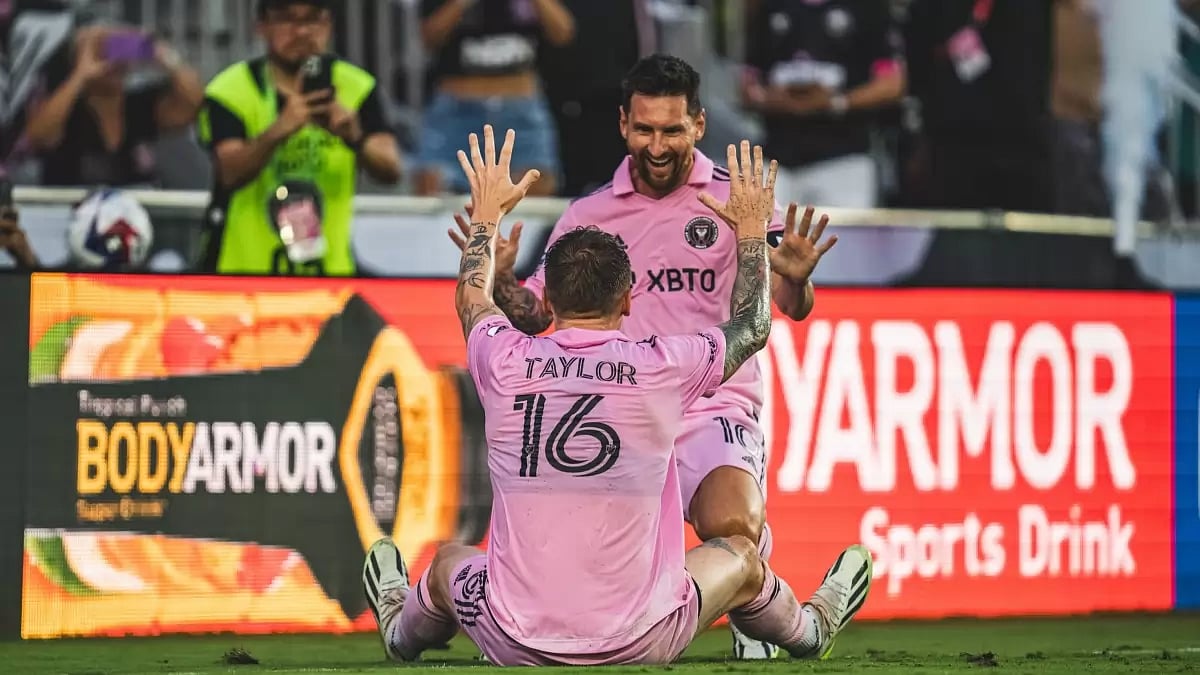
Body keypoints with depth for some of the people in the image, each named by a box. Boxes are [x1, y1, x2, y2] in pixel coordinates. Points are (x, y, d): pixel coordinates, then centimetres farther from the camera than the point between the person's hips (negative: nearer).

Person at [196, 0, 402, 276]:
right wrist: (278, 131, -42)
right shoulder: (230, 91, -7)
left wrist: (355, 139, -33)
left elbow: (390, 169, -11)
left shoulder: (355, 88, 2)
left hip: (330, 271, 3)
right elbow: (230, 173, -24)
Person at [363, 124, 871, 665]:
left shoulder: (506, 362, -6)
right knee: (739, 558, 29)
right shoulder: (662, 366, -10)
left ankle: (402, 629, 65)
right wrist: (752, 228, 28)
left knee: (448, 564, 34)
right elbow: (752, 326, 14)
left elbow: (471, 297, 21)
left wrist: (487, 213, 37)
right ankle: (811, 628, 58)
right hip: (639, 644, -1)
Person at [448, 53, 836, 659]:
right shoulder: (588, 216, 12)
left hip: (714, 410, -3)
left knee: (732, 527, -31)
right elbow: (536, 315, 15)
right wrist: (502, 281, -7)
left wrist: (794, 279, -27)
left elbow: (791, 307, -3)